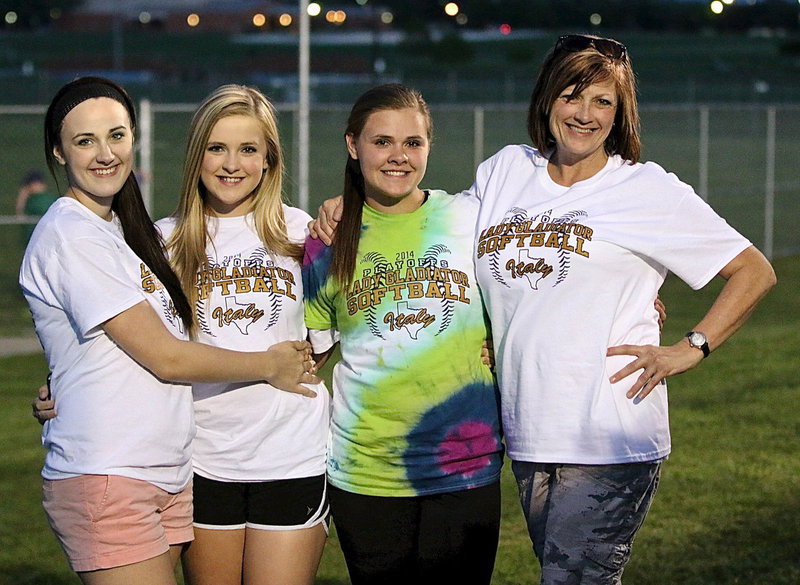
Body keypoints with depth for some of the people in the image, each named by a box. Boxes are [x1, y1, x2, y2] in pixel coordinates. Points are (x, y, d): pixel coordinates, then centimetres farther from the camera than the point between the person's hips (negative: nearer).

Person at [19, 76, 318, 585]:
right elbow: (165, 356, -13)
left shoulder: (124, 228, 16)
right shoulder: (71, 236, -11)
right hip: (108, 481, -8)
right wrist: (268, 365, 0)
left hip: (168, 476, 8)